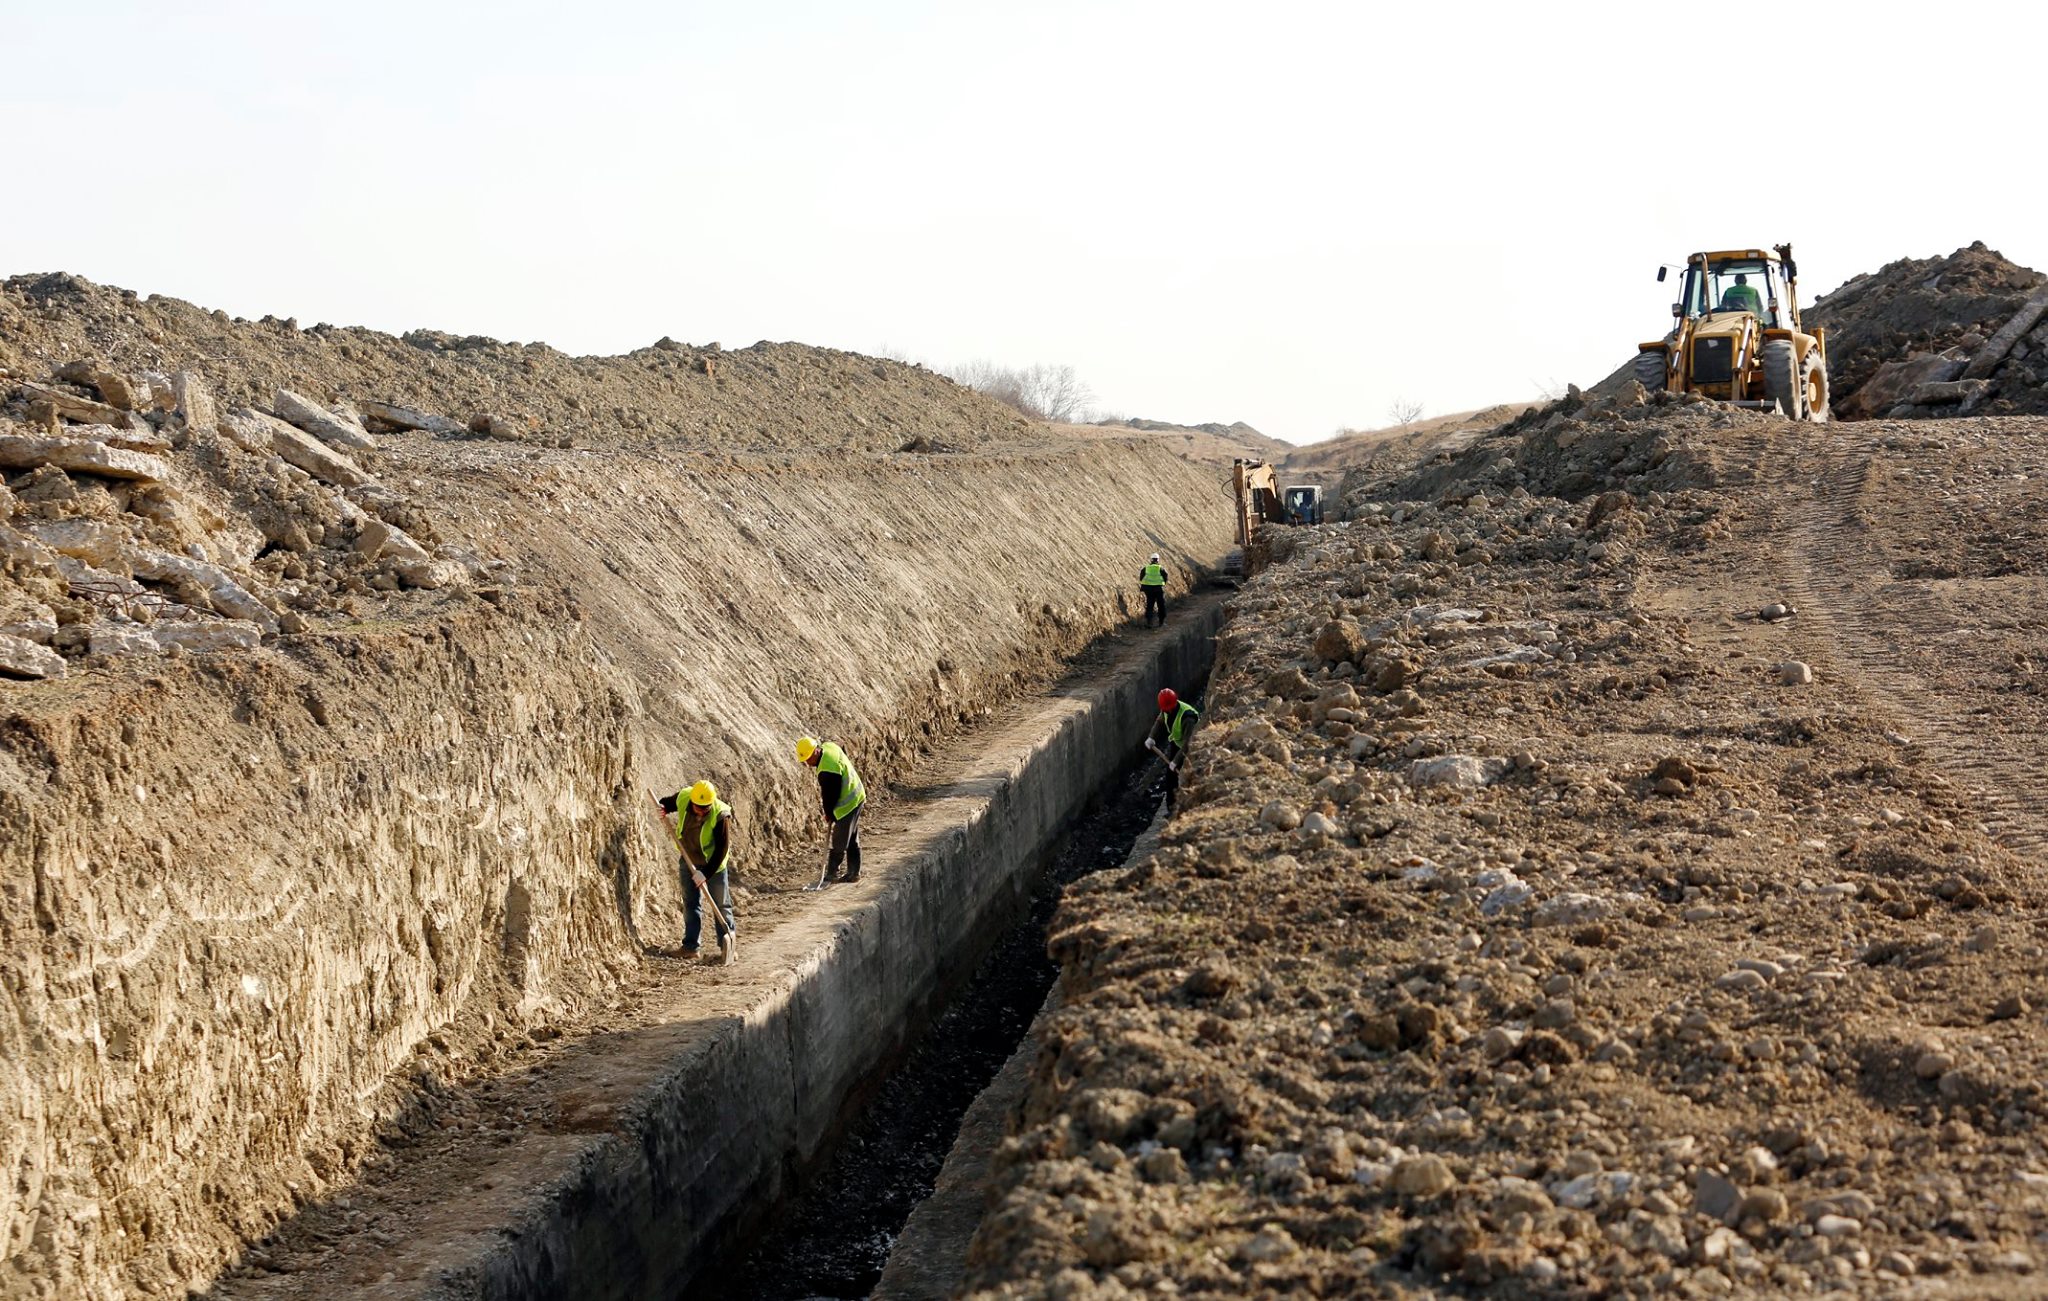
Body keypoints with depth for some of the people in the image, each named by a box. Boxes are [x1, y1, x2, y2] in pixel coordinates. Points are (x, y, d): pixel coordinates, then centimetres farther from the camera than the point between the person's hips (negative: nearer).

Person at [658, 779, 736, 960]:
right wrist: (663, 808, -16)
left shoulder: (720, 815, -31)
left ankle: (727, 943, 12)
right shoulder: (683, 797, -18)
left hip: (713, 863, -4)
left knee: (721, 904, 3)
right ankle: (691, 946, 9)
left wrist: (706, 873, -30)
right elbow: (669, 802, 8)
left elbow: (721, 849, -26)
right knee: (690, 903, 6)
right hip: (689, 859, 4)